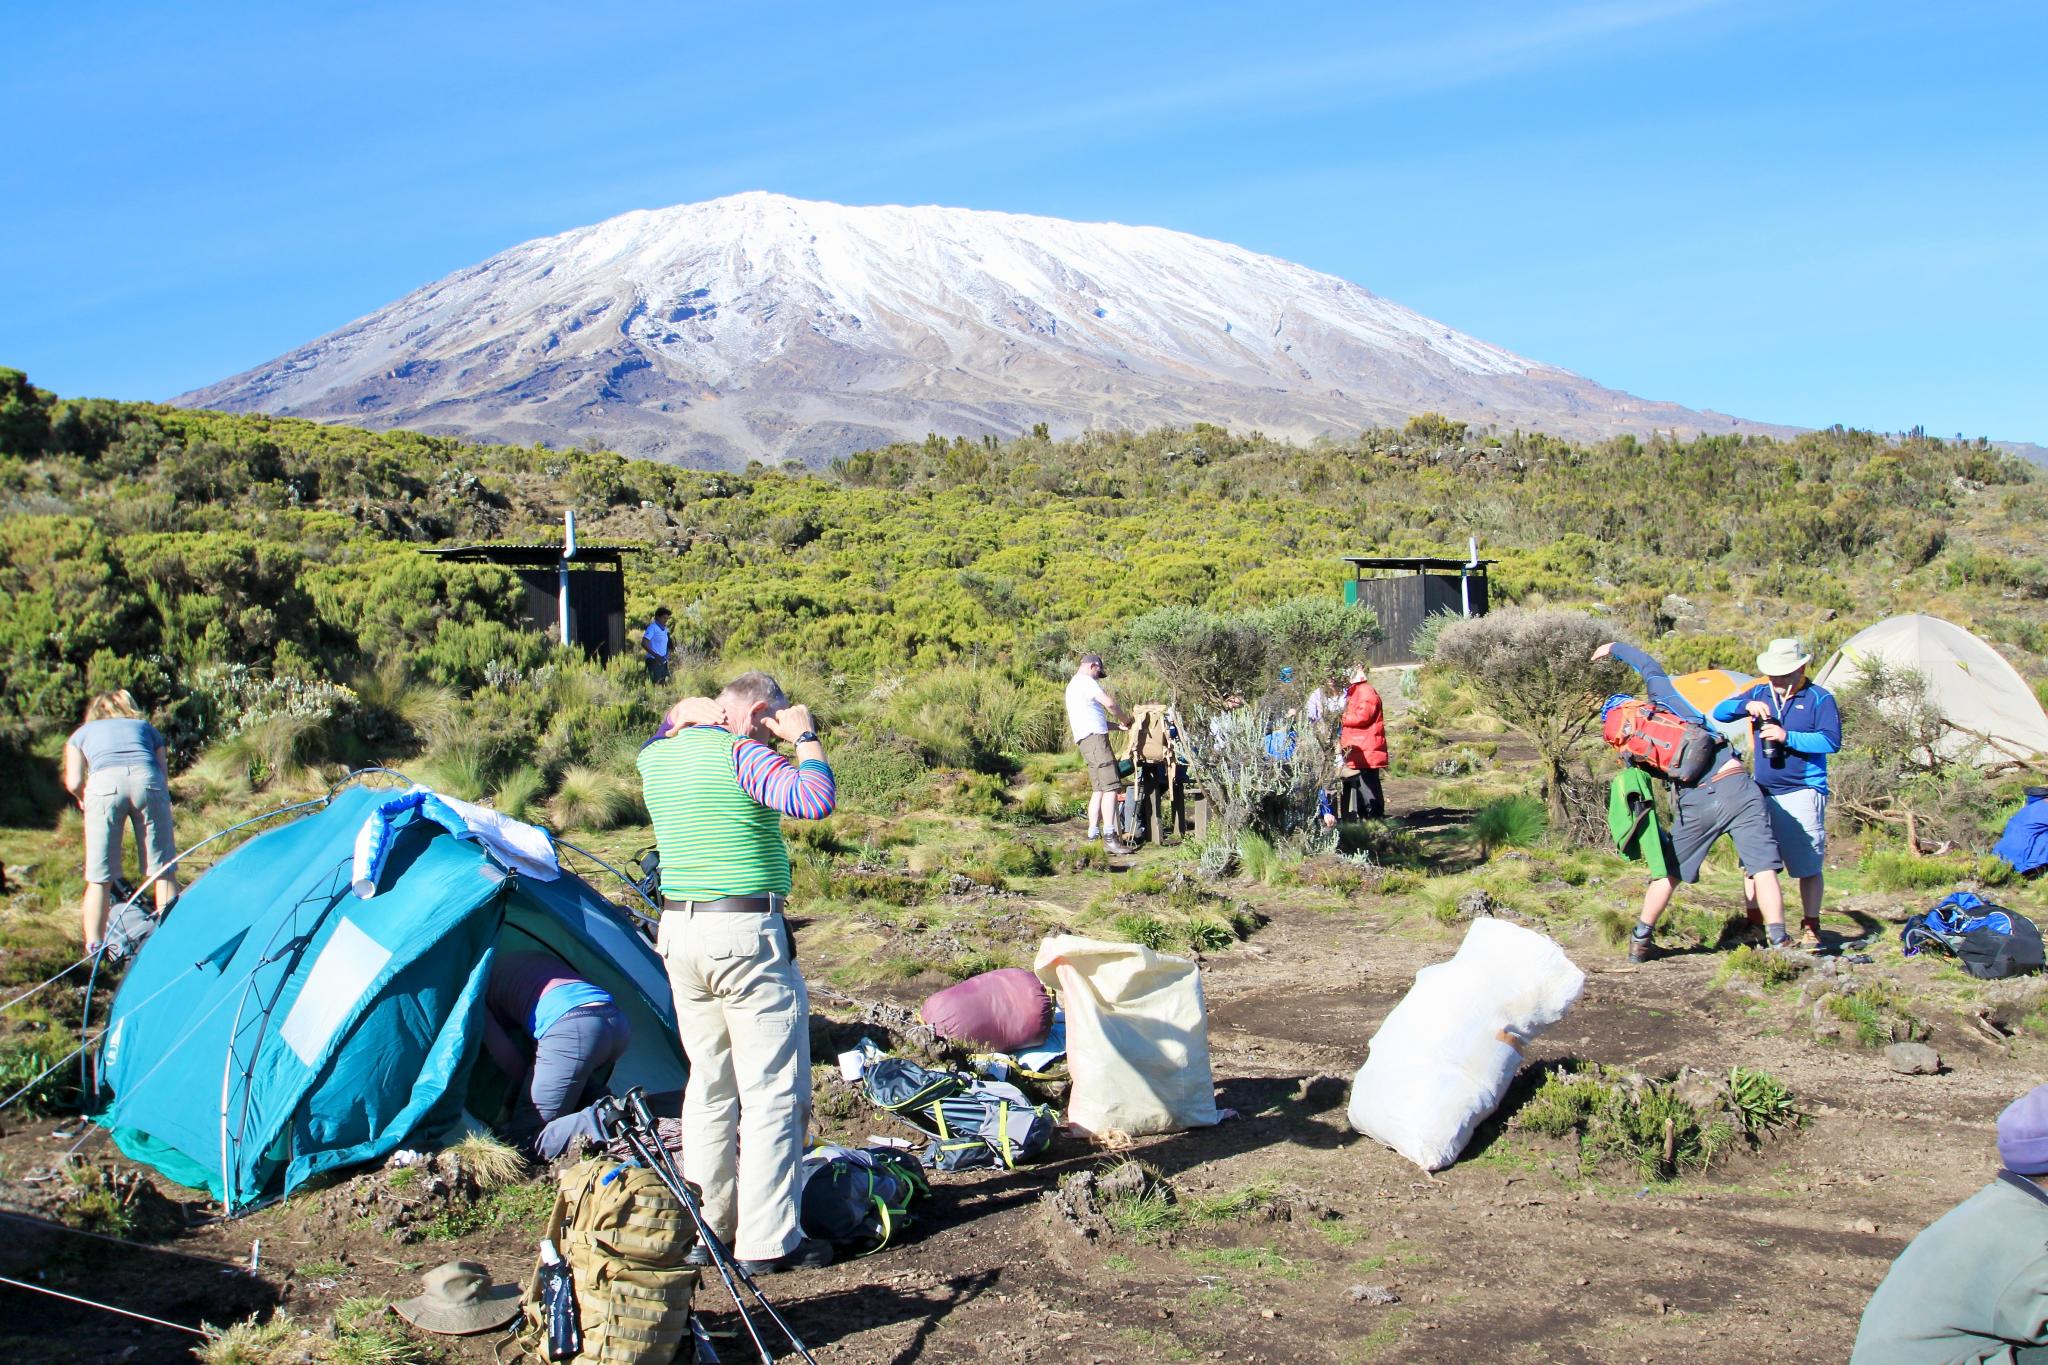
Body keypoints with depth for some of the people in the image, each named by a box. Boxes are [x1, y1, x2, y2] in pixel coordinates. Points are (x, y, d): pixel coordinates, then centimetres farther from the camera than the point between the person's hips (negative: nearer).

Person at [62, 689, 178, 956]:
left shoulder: (81, 733, 31)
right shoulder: (146, 727, 35)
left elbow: (73, 783, 16)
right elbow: (164, 776, 22)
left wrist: (83, 800, 35)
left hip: (104, 784, -1)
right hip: (147, 780, 1)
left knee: (99, 877, 6)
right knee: (162, 871, 8)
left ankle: (93, 950, 4)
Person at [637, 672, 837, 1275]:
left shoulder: (655, 758, 9)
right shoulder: (740, 753, -13)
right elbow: (814, 800, -24)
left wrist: (679, 716, 17)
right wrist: (805, 739, -10)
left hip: (678, 932, 7)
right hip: (748, 935, -7)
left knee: (709, 1083, 17)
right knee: (771, 1090, 1)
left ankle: (703, 1229, 22)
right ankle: (768, 1241, 4)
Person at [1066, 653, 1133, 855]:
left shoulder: (1073, 685, 28)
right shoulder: (1085, 681, -4)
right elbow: (1109, 703, -14)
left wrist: (1117, 725, 23)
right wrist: (1125, 718, 4)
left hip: (1087, 739, 10)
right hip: (1094, 737, -10)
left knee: (1098, 789, 10)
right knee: (1111, 786, -14)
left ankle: (1093, 833, 8)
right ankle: (1109, 836, -21)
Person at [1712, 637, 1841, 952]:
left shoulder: (1820, 699, -1)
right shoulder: (1759, 694, 11)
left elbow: (1831, 741, -11)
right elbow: (1719, 712, 6)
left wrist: (1787, 737, -18)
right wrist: (1746, 706, -13)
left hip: (1802, 794, -4)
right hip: (1762, 793, 4)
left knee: (1807, 865, -2)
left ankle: (1810, 928, 9)